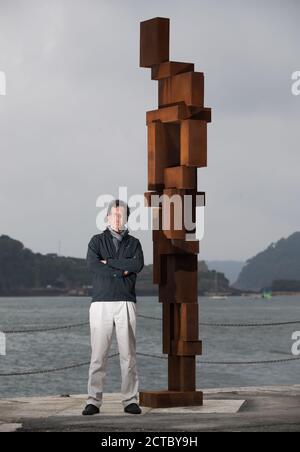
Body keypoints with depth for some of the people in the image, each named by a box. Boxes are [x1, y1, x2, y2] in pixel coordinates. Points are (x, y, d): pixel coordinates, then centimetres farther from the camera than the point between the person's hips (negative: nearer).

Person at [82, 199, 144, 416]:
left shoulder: (134, 243, 12)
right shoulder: (97, 241, 8)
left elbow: (138, 265, -9)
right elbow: (92, 265, -11)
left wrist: (109, 262, -8)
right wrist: (122, 271, -9)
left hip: (126, 304, 1)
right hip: (101, 303, -1)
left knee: (128, 354, 0)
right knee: (98, 355, -4)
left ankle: (130, 400, 4)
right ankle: (94, 402, -2)